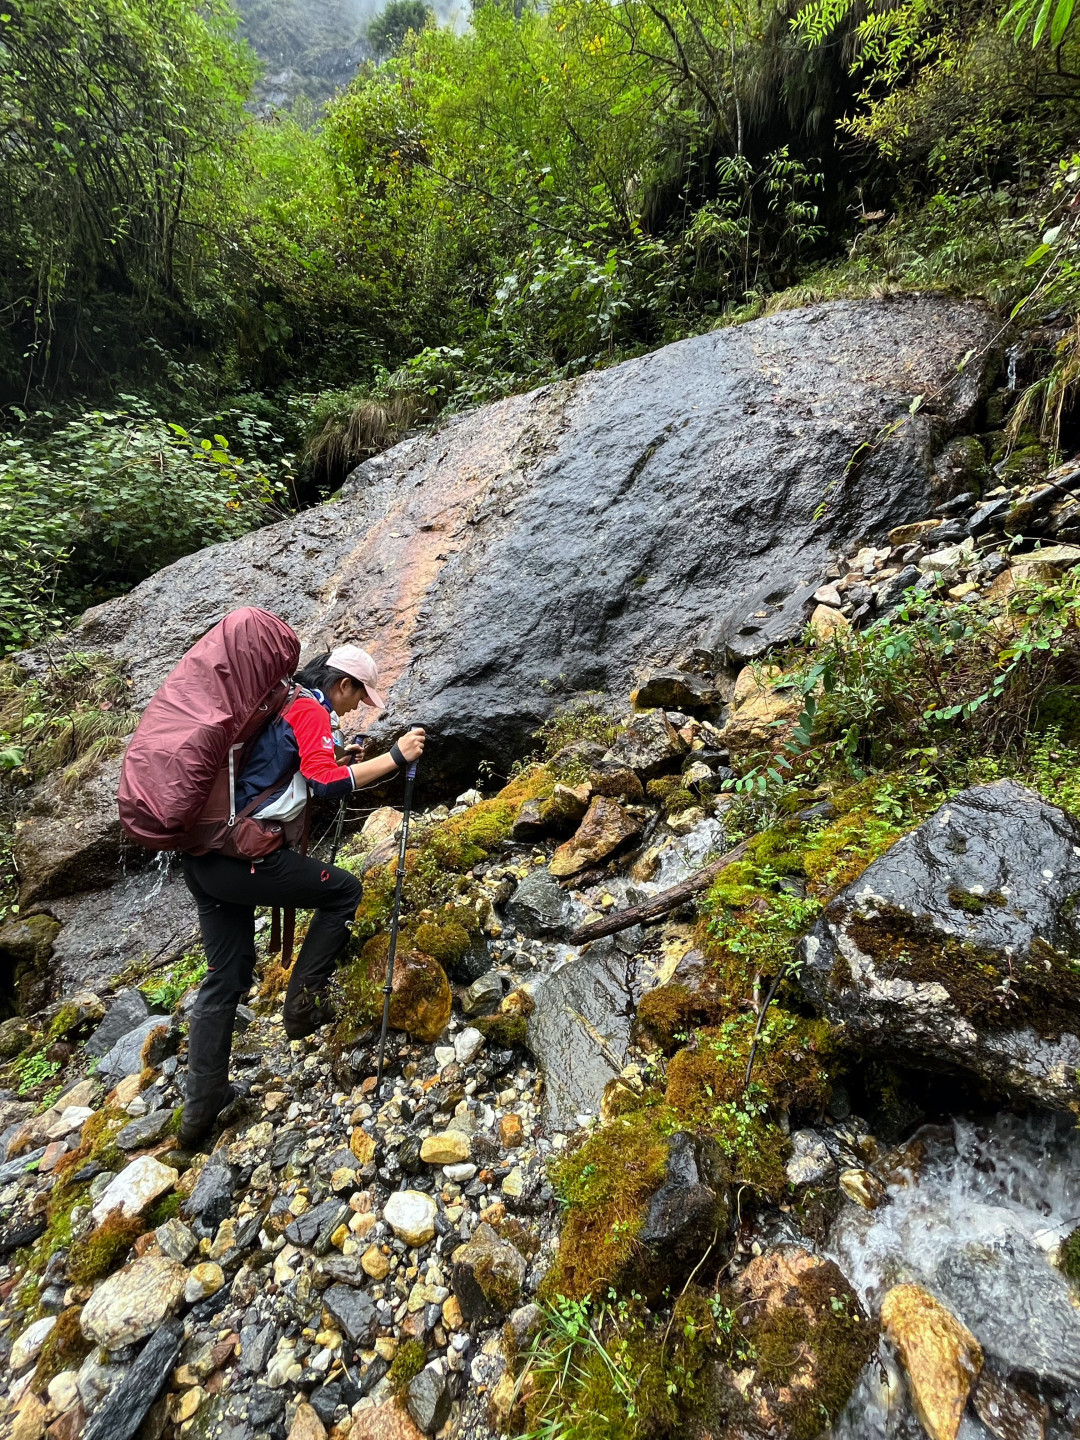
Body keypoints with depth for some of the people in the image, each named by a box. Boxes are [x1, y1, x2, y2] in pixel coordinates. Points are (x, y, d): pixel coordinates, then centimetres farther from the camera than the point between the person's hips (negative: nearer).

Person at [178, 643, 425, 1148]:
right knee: (343, 891, 9)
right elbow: (325, 784, -20)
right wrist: (395, 757, -17)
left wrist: (335, 759, 25)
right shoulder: (311, 709, -7)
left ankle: (201, 1106, 28)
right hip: (239, 853, -9)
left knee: (225, 976, 18)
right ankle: (303, 1002, 11)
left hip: (199, 852, 10)